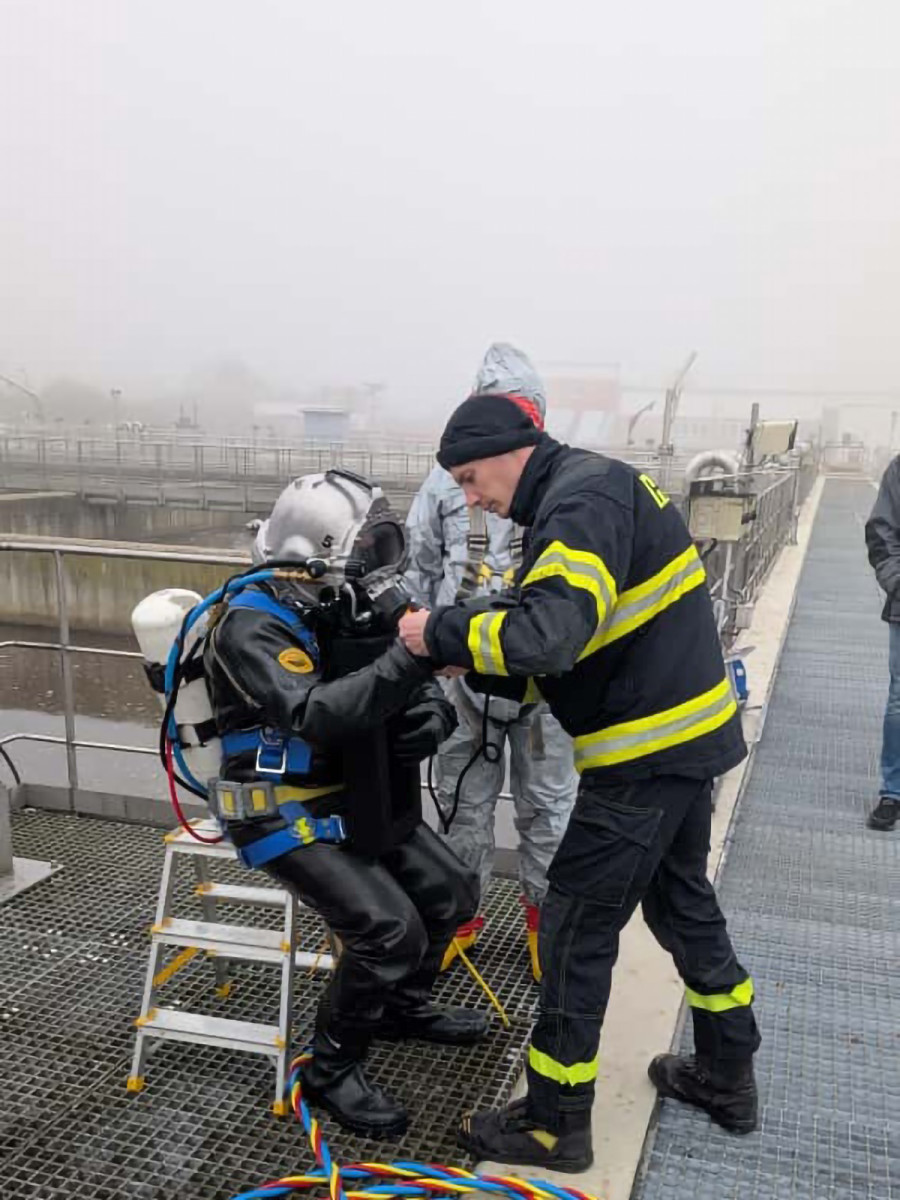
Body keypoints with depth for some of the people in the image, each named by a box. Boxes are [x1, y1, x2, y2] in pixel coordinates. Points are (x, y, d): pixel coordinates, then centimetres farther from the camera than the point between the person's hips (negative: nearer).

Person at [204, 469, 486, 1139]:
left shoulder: (348, 612, 1)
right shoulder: (252, 628, -24)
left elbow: (402, 694, 3)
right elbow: (316, 714, -40)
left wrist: (432, 714, -22)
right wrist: (412, 656, -48)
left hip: (357, 803, 8)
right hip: (285, 815, -8)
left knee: (451, 894, 9)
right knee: (389, 928, -20)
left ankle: (404, 1007, 34)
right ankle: (330, 1071, 1)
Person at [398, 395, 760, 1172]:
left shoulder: (583, 499, -18)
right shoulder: (592, 492, 13)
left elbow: (551, 632, -32)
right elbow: (580, 651, 14)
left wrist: (443, 633, -19)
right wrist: (474, 663, 2)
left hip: (647, 753, -10)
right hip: (686, 733, 10)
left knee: (576, 931, 2)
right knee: (683, 902, 23)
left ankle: (554, 1124, 17)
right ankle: (727, 1077, 39)